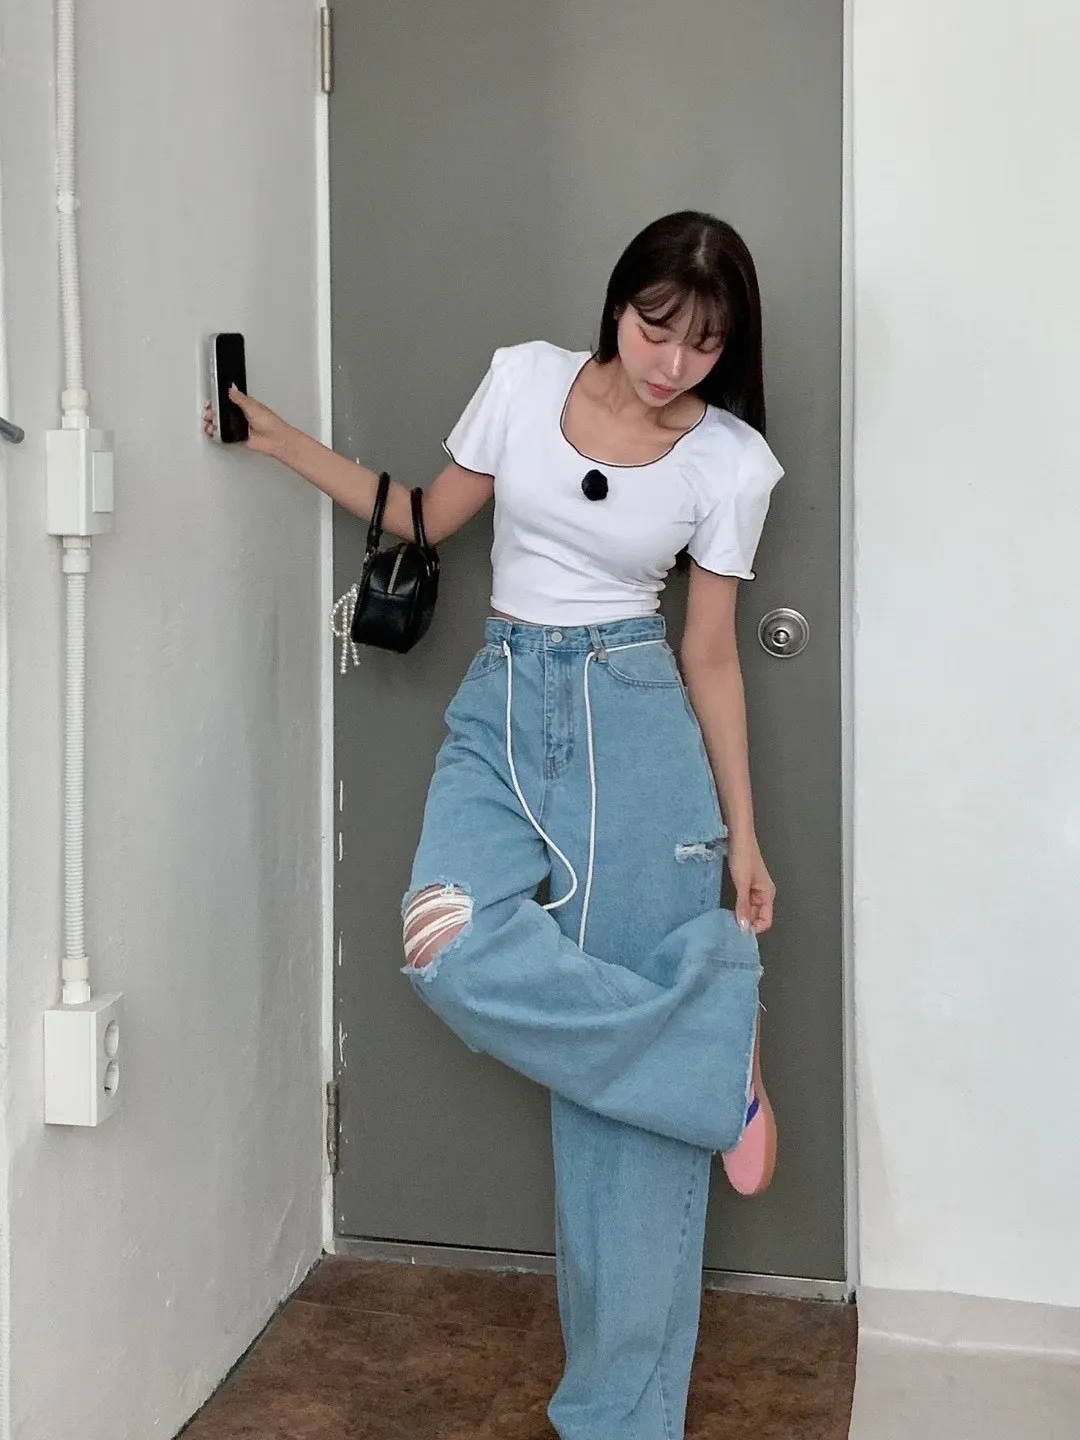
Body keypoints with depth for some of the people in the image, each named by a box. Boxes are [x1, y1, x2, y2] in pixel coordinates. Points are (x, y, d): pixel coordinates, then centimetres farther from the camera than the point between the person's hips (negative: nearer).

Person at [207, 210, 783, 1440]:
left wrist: (742, 833, 4)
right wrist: (285, 445, 8)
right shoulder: (524, 379, 3)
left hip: (636, 718, -2)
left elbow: (710, 655, 3)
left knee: (628, 1093, -3)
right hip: (503, 704, 3)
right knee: (452, 946, -28)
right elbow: (431, 520, 15)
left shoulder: (731, 462, -2)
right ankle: (718, 1043, -9)